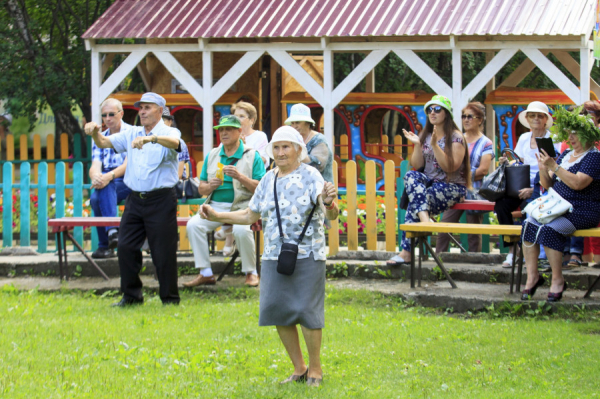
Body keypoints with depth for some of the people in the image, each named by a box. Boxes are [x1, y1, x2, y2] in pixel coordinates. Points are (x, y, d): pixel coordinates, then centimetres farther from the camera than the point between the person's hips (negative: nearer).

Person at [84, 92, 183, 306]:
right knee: (125, 247, 3)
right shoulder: (132, 134, 15)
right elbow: (104, 143, 13)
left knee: (163, 252, -3)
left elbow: (174, 143, -27)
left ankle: (170, 298, 8)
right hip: (135, 199, 6)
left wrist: (150, 139, -47)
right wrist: (95, 132, -10)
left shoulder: (168, 133, -3)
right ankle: (131, 295, 16)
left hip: (160, 200, -6)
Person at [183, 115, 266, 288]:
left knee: (241, 229, -35)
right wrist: (210, 186, -9)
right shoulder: (212, 155, 14)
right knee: (193, 224, -22)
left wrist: (240, 177, -19)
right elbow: (201, 189, 15)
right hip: (215, 206, 4)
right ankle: (205, 273, -15)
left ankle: (251, 273, -13)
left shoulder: (252, 156, 1)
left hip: (242, 207, -4)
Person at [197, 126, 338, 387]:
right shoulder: (268, 181, 12)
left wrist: (329, 202, -44)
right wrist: (217, 217, 13)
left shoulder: (310, 176, -7)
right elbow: (250, 216, 20)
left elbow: (331, 214, -20)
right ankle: (299, 369, 16)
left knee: (306, 311, -7)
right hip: (274, 257, 6)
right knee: (277, 311, 2)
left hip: (307, 255, -6)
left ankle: (315, 369, 8)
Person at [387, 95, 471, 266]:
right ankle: (424, 219, -44)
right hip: (429, 183, 6)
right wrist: (417, 145, -9)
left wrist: (435, 145, -23)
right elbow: (417, 166, 7)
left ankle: (407, 251, -32)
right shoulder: (425, 136, 13)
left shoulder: (456, 137, -5)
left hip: (452, 187, -6)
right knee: (411, 176, -29)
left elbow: (450, 167, -16)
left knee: (415, 201, -29)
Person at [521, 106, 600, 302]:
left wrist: (554, 167, -25)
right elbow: (547, 184, 17)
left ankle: (558, 280, -20)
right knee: (529, 224, -20)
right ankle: (532, 276, -19)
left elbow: (577, 183, -21)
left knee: (549, 229, -32)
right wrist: (543, 168, -2)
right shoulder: (565, 155, 18)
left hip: (582, 211, -7)